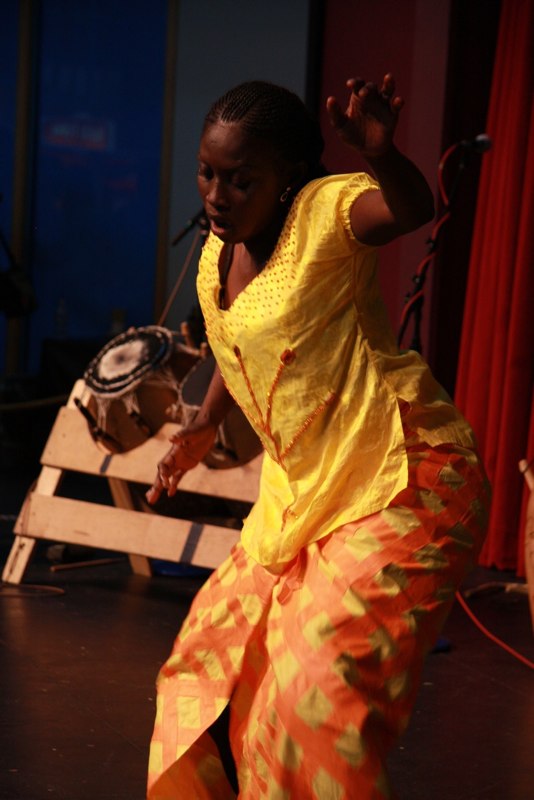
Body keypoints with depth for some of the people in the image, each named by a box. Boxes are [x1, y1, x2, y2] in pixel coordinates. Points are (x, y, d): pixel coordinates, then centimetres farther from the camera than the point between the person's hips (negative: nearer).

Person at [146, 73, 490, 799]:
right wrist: (206, 426, 14)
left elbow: (412, 209, -39)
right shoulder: (214, 261, 6)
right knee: (220, 646, 19)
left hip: (403, 481, -9)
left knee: (324, 681, -16)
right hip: (302, 489, 9)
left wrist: (381, 154, -59)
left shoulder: (323, 215, -17)